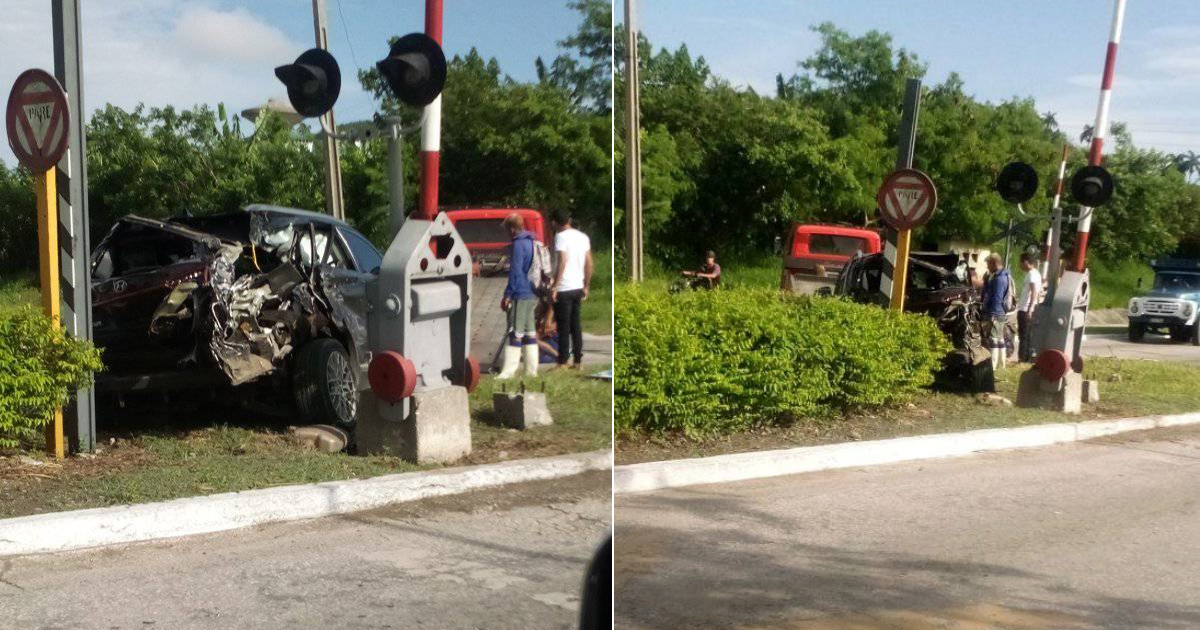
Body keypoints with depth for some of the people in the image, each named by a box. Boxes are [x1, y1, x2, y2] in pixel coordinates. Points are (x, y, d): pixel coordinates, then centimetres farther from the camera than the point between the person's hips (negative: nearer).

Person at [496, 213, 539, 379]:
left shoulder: (518, 244, -13)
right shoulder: (533, 242, 14)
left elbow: (515, 271, -17)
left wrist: (507, 295, -14)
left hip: (520, 295, -9)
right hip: (532, 295, 9)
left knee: (515, 334, -8)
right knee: (530, 332, 12)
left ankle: (508, 372, -9)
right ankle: (531, 370, 15)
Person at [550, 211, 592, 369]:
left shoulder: (561, 236, -10)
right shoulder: (583, 237, 10)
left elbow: (562, 261, -20)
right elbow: (589, 264, 11)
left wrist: (554, 286, -18)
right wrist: (586, 286, 18)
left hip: (564, 289, -6)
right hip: (578, 287, 7)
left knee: (563, 328, -2)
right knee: (575, 325, 12)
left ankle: (562, 363, 0)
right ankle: (577, 361, 14)